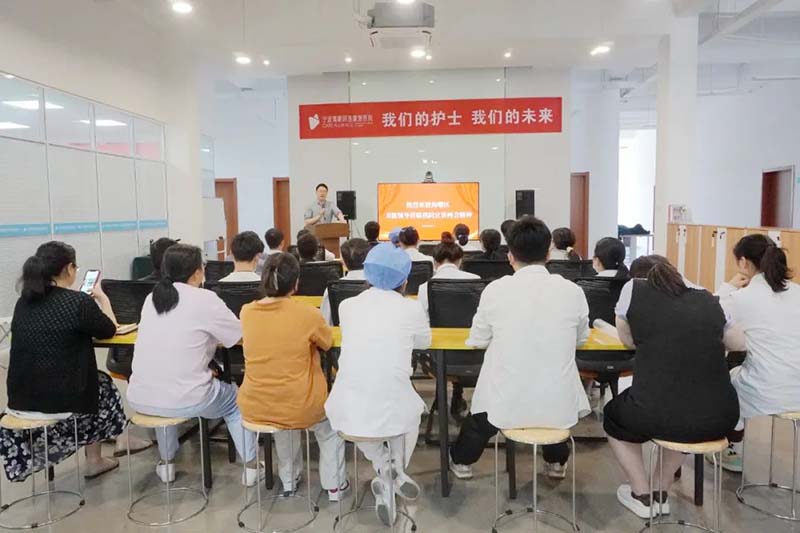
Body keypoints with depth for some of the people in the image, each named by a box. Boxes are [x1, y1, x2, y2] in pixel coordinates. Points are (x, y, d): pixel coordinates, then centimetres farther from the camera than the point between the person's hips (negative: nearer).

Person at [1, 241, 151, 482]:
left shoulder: (23, 303, 4)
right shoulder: (79, 301, -15)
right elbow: (109, 330, 1)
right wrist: (102, 298, 16)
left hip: (20, 400, 6)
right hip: (60, 400, -6)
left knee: (90, 376, 28)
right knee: (102, 382, 24)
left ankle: (94, 460, 35)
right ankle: (94, 461, 38)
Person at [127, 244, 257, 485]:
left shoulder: (152, 298, 8)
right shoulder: (205, 299, -10)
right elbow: (242, 335, -1)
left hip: (140, 399, 6)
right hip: (183, 400, -5)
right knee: (236, 400, 23)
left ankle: (166, 463, 43)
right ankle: (250, 466, 24)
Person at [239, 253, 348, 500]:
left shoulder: (246, 312, -6)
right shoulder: (308, 314, -18)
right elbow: (327, 342, 2)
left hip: (254, 409, 4)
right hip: (299, 408, -3)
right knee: (330, 427, 29)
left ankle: (288, 480, 43)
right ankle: (334, 484, 32)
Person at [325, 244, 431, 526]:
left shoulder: (347, 306, 4)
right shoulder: (412, 309, -3)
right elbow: (424, 342, 18)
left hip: (348, 410, 1)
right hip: (393, 409, 0)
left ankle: (382, 466, 15)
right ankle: (397, 466, 14)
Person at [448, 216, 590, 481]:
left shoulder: (495, 290, -11)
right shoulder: (572, 291, -7)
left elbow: (477, 340, 4)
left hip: (506, 405, -1)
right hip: (559, 405, 2)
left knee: (483, 403, 33)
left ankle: (461, 460, 56)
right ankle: (557, 461, 54)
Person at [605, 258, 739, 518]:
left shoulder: (633, 289, 5)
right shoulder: (709, 300, 13)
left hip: (656, 415, -3)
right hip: (720, 418, 4)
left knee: (613, 415, 31)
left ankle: (642, 495, 31)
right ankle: (662, 492, 43)